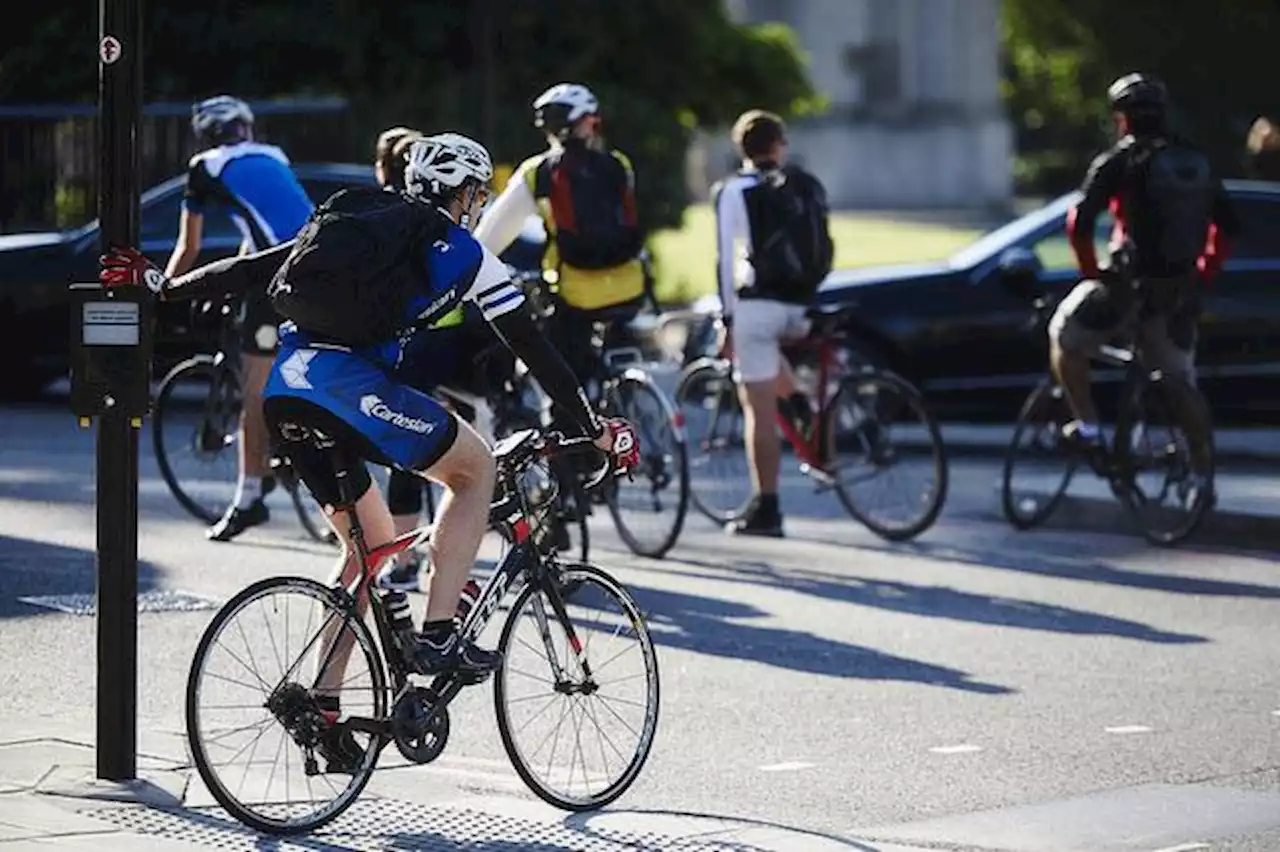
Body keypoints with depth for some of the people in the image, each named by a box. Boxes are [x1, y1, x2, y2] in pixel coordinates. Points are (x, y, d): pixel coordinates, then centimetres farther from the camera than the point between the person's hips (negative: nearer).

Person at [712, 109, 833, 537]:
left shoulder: (734, 191, -1)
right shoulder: (809, 187, 13)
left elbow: (727, 258, -6)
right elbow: (823, 249, 15)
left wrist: (727, 317, -4)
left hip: (757, 303, -5)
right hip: (802, 309, 5)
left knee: (759, 409, -3)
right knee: (768, 343, 40)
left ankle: (765, 509, -5)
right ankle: (798, 405, 19)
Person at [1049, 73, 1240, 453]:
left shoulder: (1118, 160, -5)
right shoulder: (1197, 161, 12)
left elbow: (1080, 222, -13)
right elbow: (1228, 226, 15)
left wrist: (1092, 273, 0)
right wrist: (1202, 274, 20)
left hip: (1130, 282, -5)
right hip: (1180, 292, 5)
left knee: (1064, 340, 16)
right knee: (1181, 384, 17)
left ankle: (1087, 428, 8)